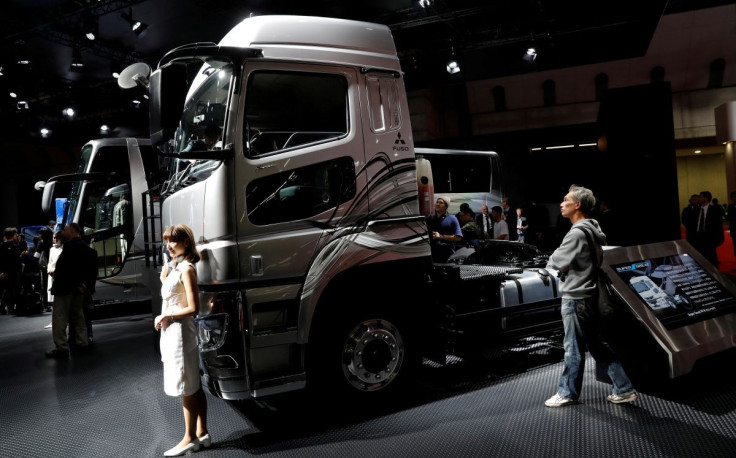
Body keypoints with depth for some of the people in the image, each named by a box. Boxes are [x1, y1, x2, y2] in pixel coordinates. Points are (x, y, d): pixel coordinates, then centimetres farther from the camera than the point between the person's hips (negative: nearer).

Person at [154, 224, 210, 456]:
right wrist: (165, 272, 3)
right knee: (193, 386, 13)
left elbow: (193, 308, -21)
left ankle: (190, 438, 11)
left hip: (180, 331, -10)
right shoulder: (174, 266, 11)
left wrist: (165, 317, -13)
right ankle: (202, 433, 22)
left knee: (186, 388, 0)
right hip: (172, 331, 10)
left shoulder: (186, 269, -17)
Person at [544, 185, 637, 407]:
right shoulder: (593, 229, 11)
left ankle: (567, 392, 18)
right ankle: (624, 388, 21)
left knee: (573, 348, 4)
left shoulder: (577, 233, -20)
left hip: (575, 297, -10)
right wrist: (564, 266, 6)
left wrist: (551, 264, 4)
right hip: (588, 295, 10)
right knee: (598, 345, 16)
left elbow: (556, 262, -16)